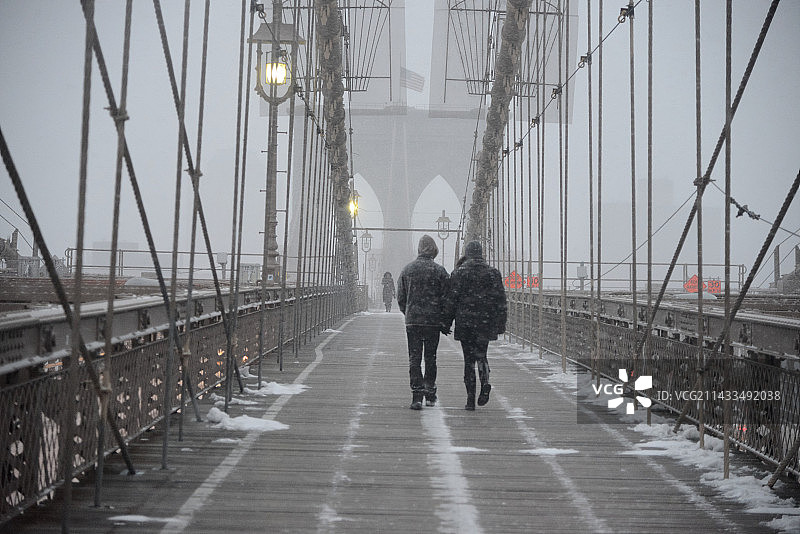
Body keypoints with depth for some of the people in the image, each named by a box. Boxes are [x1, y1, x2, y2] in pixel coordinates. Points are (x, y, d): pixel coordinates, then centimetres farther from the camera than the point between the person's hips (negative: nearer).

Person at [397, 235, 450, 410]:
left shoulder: (407, 270, 4)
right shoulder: (439, 271, -4)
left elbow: (400, 298, 8)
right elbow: (446, 298, -4)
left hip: (412, 321, 1)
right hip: (433, 321, -1)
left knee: (414, 358, 2)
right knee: (430, 358, 12)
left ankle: (417, 395, -6)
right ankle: (430, 394, 20)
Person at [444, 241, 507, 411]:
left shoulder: (459, 273, -1)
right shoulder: (493, 273, 5)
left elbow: (451, 299, -3)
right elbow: (500, 299, 4)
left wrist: (447, 322, 4)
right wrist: (501, 324, 8)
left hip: (465, 322, -2)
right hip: (486, 322, 2)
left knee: (469, 358, 4)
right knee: (481, 354, 16)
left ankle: (470, 398, 2)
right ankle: (485, 381, -12)